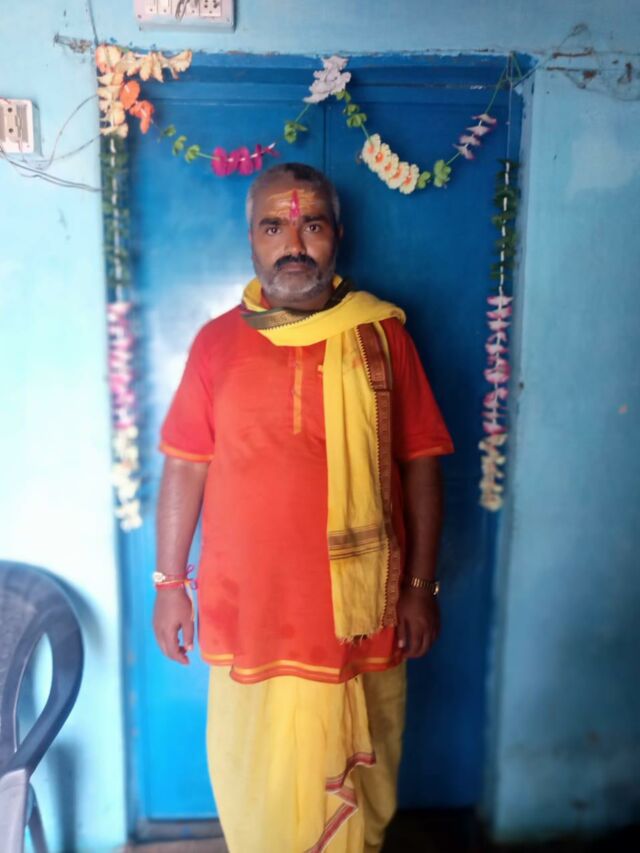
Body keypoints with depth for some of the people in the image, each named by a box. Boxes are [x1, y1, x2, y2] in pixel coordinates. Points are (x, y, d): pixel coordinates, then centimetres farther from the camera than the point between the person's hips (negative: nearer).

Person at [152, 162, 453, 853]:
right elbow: (184, 469, 3)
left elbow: (420, 468, -1)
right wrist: (169, 584, 5)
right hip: (245, 608, 1)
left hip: (358, 608, 0)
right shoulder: (217, 343, 0)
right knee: (255, 782, 17)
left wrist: (421, 588, -1)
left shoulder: (383, 337, -3)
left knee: (354, 776, 17)